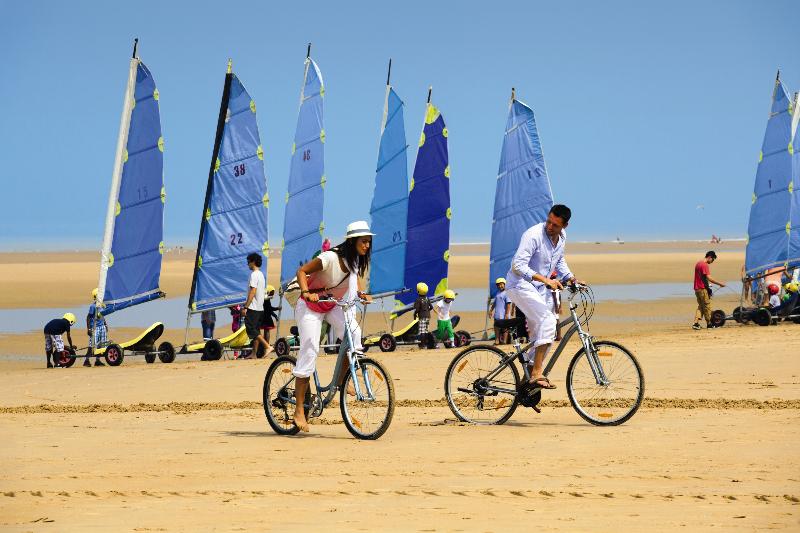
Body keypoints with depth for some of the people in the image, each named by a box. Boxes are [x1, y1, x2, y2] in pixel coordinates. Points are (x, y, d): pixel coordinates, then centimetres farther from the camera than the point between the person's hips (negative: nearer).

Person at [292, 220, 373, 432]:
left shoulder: (356, 260, -5)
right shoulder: (331, 257, -26)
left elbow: (356, 276, 14)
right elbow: (301, 271, -23)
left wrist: (361, 293, -6)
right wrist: (306, 292, -39)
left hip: (332, 306, 6)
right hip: (310, 305, -6)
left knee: (353, 332, -21)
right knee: (309, 351, -12)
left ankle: (341, 381, -4)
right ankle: (299, 410, -7)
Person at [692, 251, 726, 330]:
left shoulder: (698, 263, 15)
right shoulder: (704, 265, -15)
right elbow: (709, 278, -20)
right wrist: (720, 283, -14)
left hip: (697, 288, 9)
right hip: (703, 289, -9)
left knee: (700, 306, 11)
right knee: (707, 306, 1)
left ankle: (696, 323, 0)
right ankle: (709, 324, 9)